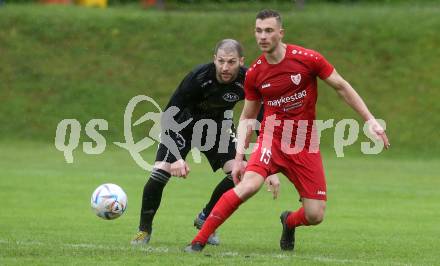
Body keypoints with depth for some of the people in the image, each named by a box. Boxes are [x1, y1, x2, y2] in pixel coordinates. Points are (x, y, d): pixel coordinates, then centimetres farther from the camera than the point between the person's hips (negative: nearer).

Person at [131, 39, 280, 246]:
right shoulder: (198, 78, -35)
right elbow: (169, 115, -28)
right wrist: (175, 157, -37)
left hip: (218, 126, 3)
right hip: (184, 123, -3)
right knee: (160, 172, -20)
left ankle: (205, 219, 9)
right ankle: (144, 229, 3)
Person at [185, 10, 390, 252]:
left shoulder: (307, 59, -10)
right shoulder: (254, 74, -3)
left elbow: (341, 87, 1)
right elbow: (247, 117, 9)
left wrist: (370, 120, -1)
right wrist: (239, 157, 0)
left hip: (305, 145, 0)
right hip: (272, 139, 0)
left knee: (315, 216, -5)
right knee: (249, 185, -30)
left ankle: (289, 221, 34)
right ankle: (199, 240, -24)